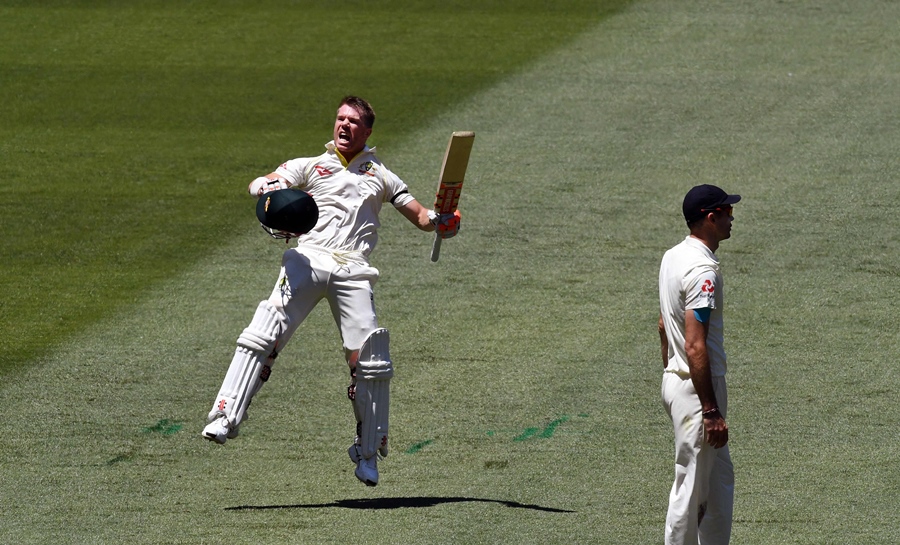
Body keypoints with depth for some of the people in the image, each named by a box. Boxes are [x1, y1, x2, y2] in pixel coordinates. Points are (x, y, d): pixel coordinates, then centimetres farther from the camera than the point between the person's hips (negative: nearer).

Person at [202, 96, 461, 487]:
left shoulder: (381, 177, 27)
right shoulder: (310, 167, 23)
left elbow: (422, 218, 24)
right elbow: (258, 185, 10)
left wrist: (441, 221, -1)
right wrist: (270, 188, -16)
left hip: (352, 271, 1)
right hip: (308, 260, -1)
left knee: (371, 359, -8)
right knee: (263, 335, -19)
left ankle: (368, 452, 6)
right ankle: (225, 418, -24)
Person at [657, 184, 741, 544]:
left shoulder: (671, 258, 9)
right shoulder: (703, 271, -22)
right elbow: (695, 347, -26)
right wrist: (711, 412, -24)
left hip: (675, 381, 10)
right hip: (698, 389, -10)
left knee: (720, 480, 19)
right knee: (691, 488, -2)